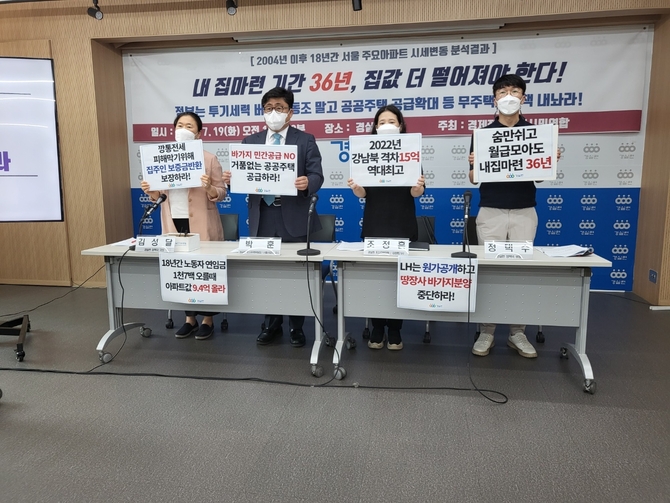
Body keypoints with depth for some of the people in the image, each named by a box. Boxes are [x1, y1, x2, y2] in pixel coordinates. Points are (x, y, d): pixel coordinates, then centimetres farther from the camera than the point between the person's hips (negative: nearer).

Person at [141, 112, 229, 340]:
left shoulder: (209, 159, -3)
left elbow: (221, 193, -5)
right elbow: (159, 194, 13)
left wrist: (209, 188, -25)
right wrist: (150, 191, -7)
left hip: (200, 225, -4)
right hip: (174, 223, 4)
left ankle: (207, 320, 16)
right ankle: (190, 318, 23)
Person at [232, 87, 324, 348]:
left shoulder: (305, 140, 3)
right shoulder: (250, 142, 13)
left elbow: (316, 175, -6)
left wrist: (307, 182, -29)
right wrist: (233, 179, -15)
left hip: (294, 218, -3)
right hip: (262, 218, 3)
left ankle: (297, 327, 19)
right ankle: (271, 325, 25)